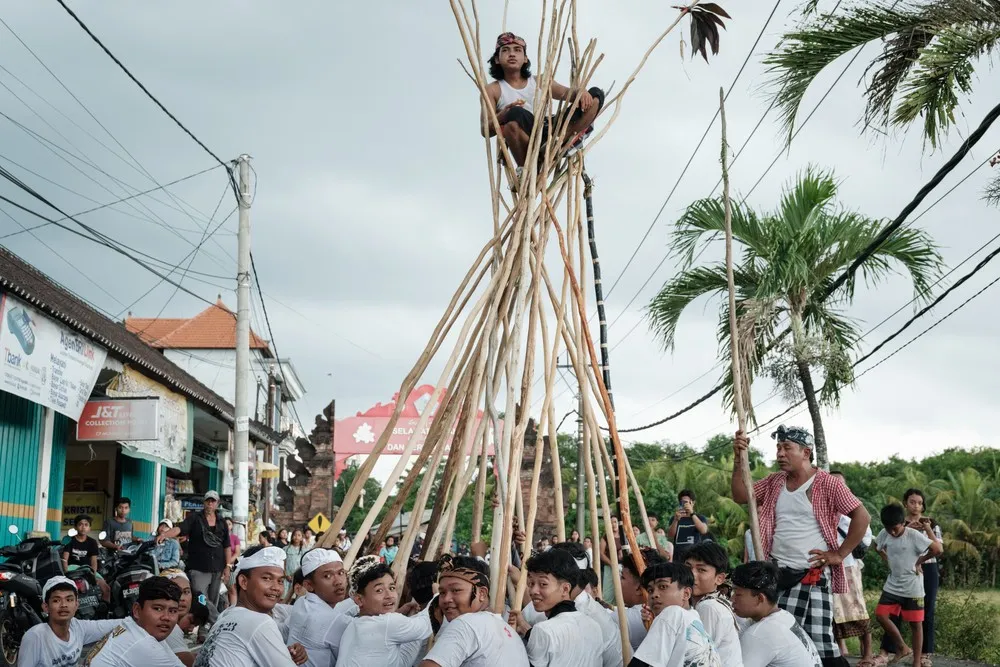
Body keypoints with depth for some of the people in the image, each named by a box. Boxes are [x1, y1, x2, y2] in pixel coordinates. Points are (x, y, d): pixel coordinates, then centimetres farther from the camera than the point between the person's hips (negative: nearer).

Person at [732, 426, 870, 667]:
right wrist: (740, 459, -6)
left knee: (819, 643, -9)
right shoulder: (774, 482, 12)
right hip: (775, 574, 6)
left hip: (810, 576, -6)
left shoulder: (827, 483, -7)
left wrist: (840, 554, -11)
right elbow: (740, 496, 6)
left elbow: (862, 516, -9)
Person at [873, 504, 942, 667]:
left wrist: (919, 561, -11)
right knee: (881, 615, -2)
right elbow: (877, 545, 20)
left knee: (915, 623, 1)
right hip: (892, 585, 6)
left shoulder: (914, 535, -19)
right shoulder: (884, 534, -2)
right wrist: (886, 559, 5)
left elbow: (938, 549, -22)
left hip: (912, 587, -6)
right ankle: (902, 648, 14)